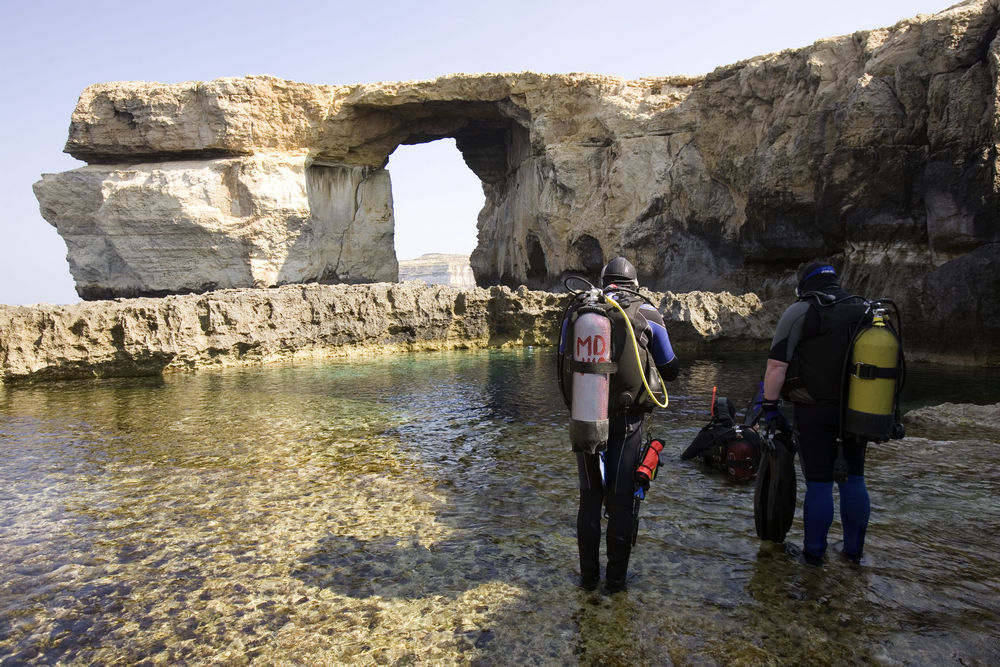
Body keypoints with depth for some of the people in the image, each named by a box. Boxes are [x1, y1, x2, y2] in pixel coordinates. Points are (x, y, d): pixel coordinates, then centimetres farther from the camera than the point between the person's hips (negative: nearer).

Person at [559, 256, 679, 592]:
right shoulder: (647, 314, -2)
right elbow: (669, 370, 5)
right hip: (627, 418, -1)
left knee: (590, 496, 14)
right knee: (621, 499, 10)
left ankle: (589, 575, 22)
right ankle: (616, 578, 18)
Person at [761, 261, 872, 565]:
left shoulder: (801, 311, -7)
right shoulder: (867, 311, 11)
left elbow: (777, 363, -15)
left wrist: (770, 405, -9)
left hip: (814, 411, -5)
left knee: (819, 483, 3)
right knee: (853, 479, 15)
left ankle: (814, 552, 14)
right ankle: (854, 550, 26)